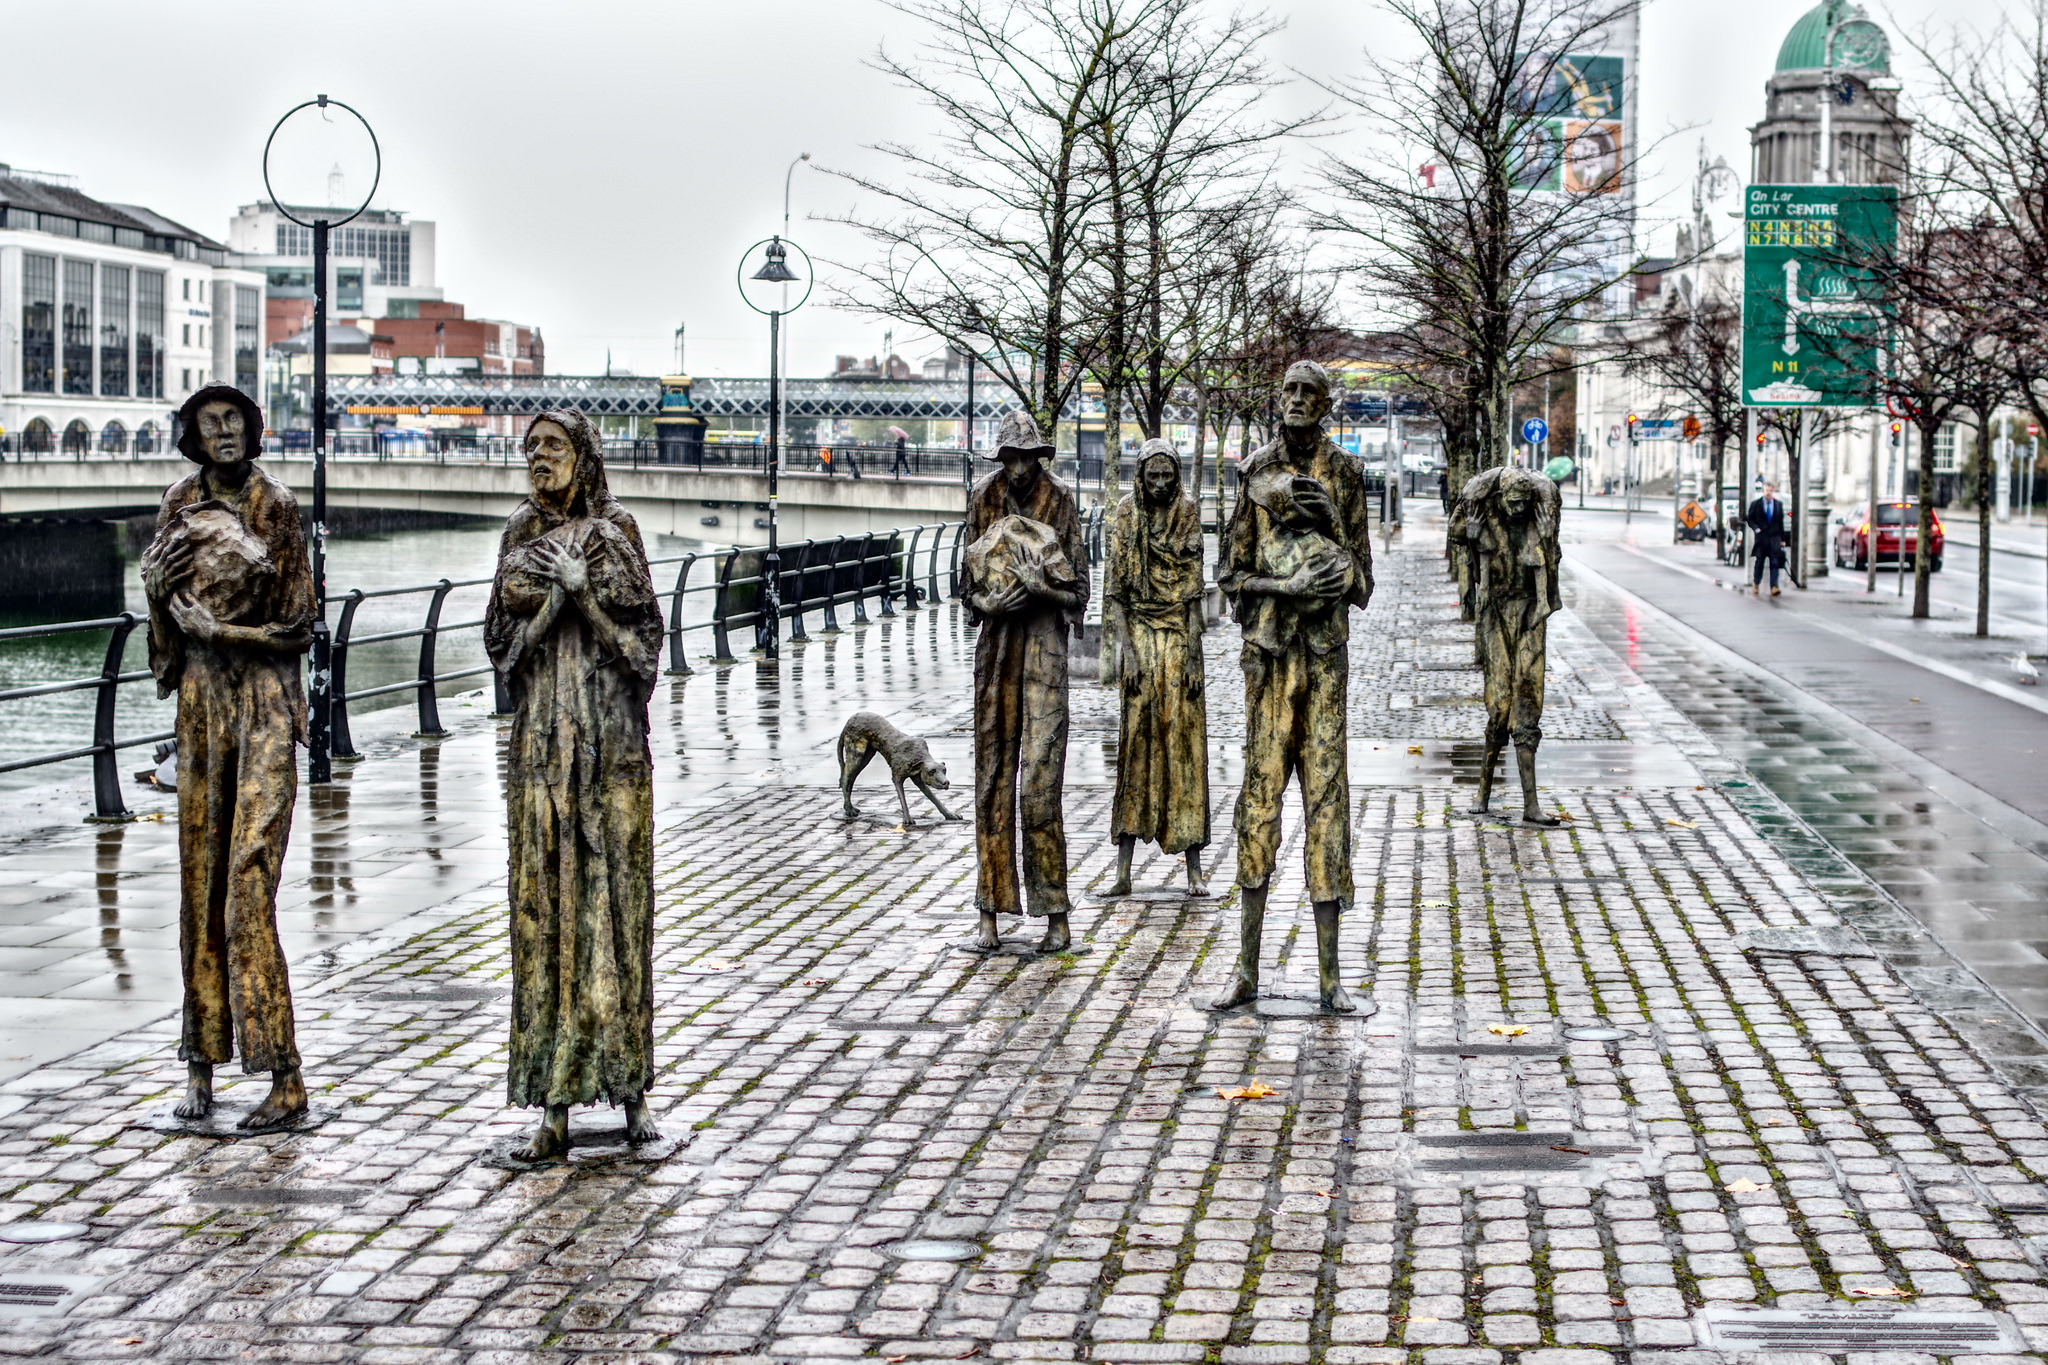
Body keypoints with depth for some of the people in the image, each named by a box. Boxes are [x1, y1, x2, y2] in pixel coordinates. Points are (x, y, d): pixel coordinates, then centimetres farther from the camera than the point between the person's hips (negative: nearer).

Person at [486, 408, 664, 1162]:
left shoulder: (614, 531, 2)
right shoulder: (522, 534, 10)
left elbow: (642, 640, -2)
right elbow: (503, 639, 5)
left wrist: (585, 596, -15)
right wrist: (553, 596, -11)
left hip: (611, 734, -2)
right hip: (542, 736, 2)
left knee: (615, 895, -1)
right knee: (544, 904, -1)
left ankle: (627, 1085, 7)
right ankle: (555, 1105, 0)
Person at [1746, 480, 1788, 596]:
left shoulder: (1779, 505, 9)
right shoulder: (1755, 504, 4)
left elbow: (1781, 523, 12)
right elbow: (1749, 519, 6)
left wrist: (1782, 539, 10)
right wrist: (1756, 528, -13)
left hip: (1774, 538, 1)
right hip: (1761, 538, -1)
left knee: (1775, 563, -9)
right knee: (1759, 563, 7)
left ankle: (1774, 587, -14)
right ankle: (1755, 585, 24)